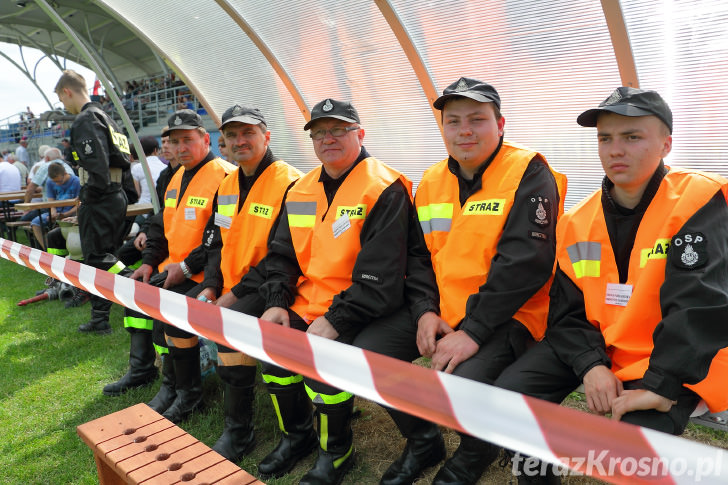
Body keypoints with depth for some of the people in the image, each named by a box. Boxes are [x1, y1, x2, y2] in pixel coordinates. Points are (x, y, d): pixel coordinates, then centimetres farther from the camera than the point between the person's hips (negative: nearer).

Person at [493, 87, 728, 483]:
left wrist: (659, 387, -30)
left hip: (674, 362, -4)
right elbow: (568, 309, 1)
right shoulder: (577, 222, 1)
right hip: (595, 346, 5)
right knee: (512, 390, -10)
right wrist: (590, 365, -16)